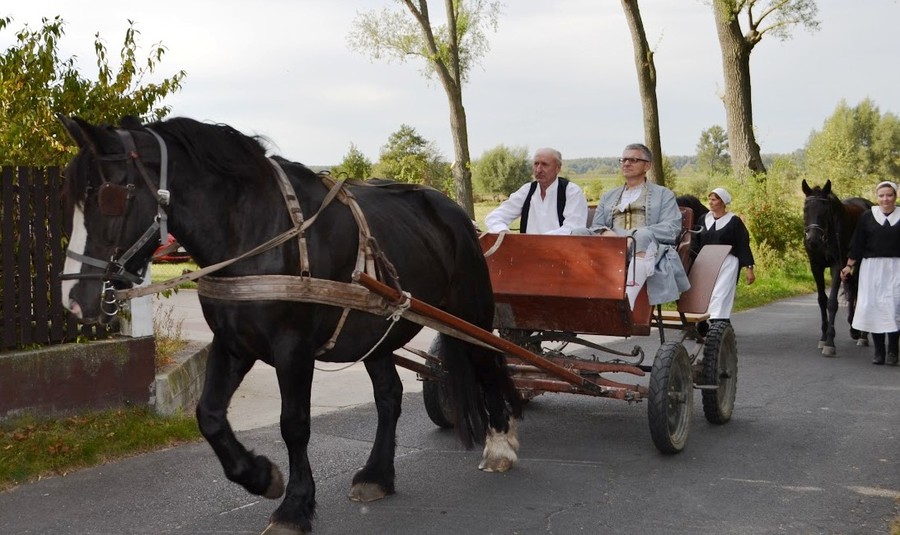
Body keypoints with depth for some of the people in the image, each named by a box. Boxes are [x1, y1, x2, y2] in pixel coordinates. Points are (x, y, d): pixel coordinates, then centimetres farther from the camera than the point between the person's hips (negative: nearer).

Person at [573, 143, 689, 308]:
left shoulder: (663, 194, 21)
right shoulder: (608, 197, 33)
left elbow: (672, 228, 4)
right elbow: (595, 227, 21)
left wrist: (634, 235, -11)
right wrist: (604, 232, -7)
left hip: (648, 247, -3)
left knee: (643, 236, -39)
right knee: (578, 235, -27)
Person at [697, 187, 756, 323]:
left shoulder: (734, 221, -2)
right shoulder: (704, 219, 10)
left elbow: (743, 245, -3)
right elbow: (698, 243, 16)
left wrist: (749, 268, -7)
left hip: (727, 264, -5)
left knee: (720, 294, -14)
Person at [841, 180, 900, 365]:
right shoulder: (867, 217, 5)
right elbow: (857, 244, 7)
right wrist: (849, 265, 5)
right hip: (872, 267, 1)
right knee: (872, 306, 0)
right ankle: (878, 352, 9)